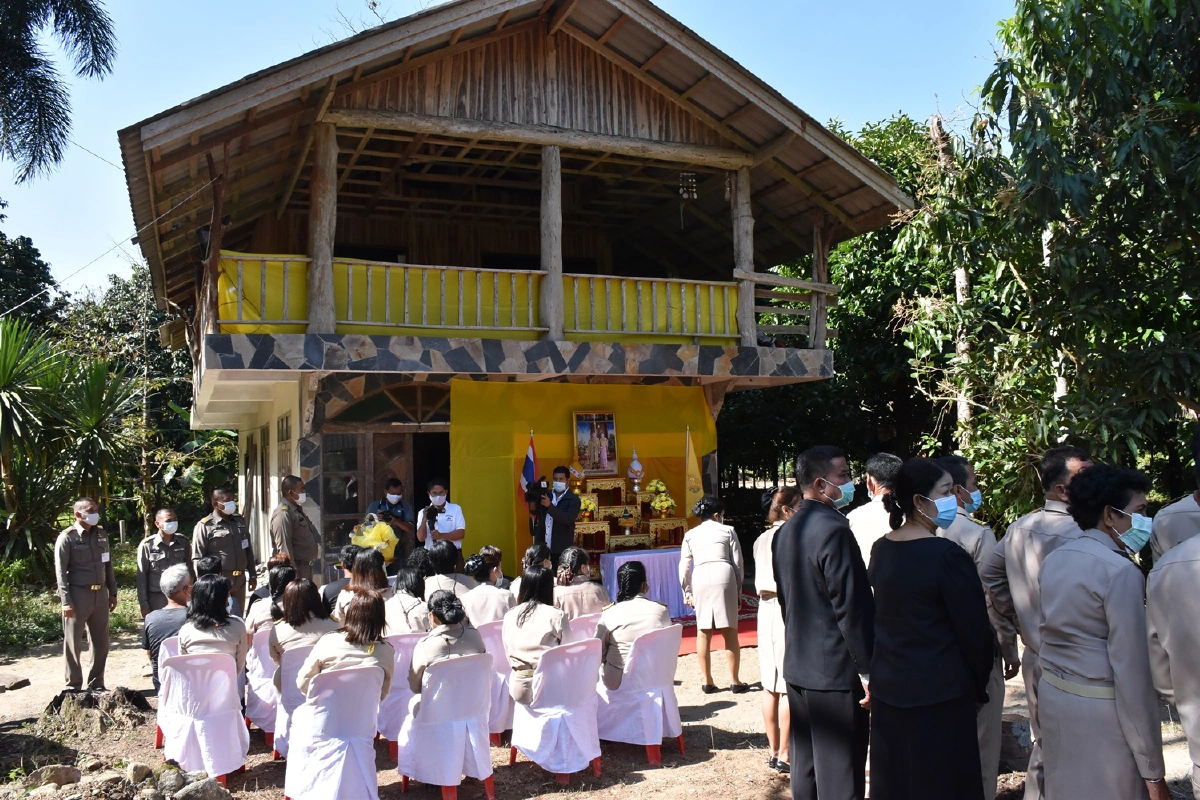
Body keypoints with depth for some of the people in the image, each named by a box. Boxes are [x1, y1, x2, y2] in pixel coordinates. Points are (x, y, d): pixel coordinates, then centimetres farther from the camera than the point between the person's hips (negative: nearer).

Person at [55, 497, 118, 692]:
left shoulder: (101, 534, 10)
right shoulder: (67, 537, -6)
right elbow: (60, 570, -9)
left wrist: (112, 593, 13)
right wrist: (66, 601, -14)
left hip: (100, 594, 5)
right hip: (78, 595, -5)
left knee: (101, 642, 10)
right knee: (73, 643, 4)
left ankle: (96, 684, 21)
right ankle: (73, 687, 15)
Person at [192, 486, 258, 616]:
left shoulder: (240, 521, 13)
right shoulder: (204, 526, -6)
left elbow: (248, 550, 19)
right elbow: (197, 558, -8)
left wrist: (252, 575, 17)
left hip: (239, 581, 6)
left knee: (238, 617, 13)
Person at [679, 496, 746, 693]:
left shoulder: (690, 535, 17)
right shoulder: (727, 531, 11)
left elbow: (684, 566, 13)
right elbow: (738, 562, 8)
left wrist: (687, 591, 19)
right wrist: (739, 588, 15)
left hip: (700, 578, 2)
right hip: (723, 576, -2)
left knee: (703, 632, 9)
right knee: (730, 631, 5)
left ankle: (707, 681, 14)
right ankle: (734, 681, 8)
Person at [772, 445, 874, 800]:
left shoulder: (784, 532, 9)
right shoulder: (834, 530, -18)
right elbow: (852, 608, -19)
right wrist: (868, 671, -13)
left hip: (798, 667, 9)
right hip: (837, 670, -8)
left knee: (805, 768, 16)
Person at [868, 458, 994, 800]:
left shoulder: (881, 549, 2)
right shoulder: (948, 555, -19)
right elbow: (975, 631, -14)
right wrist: (979, 685, 2)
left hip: (887, 691, 7)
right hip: (939, 696, -7)